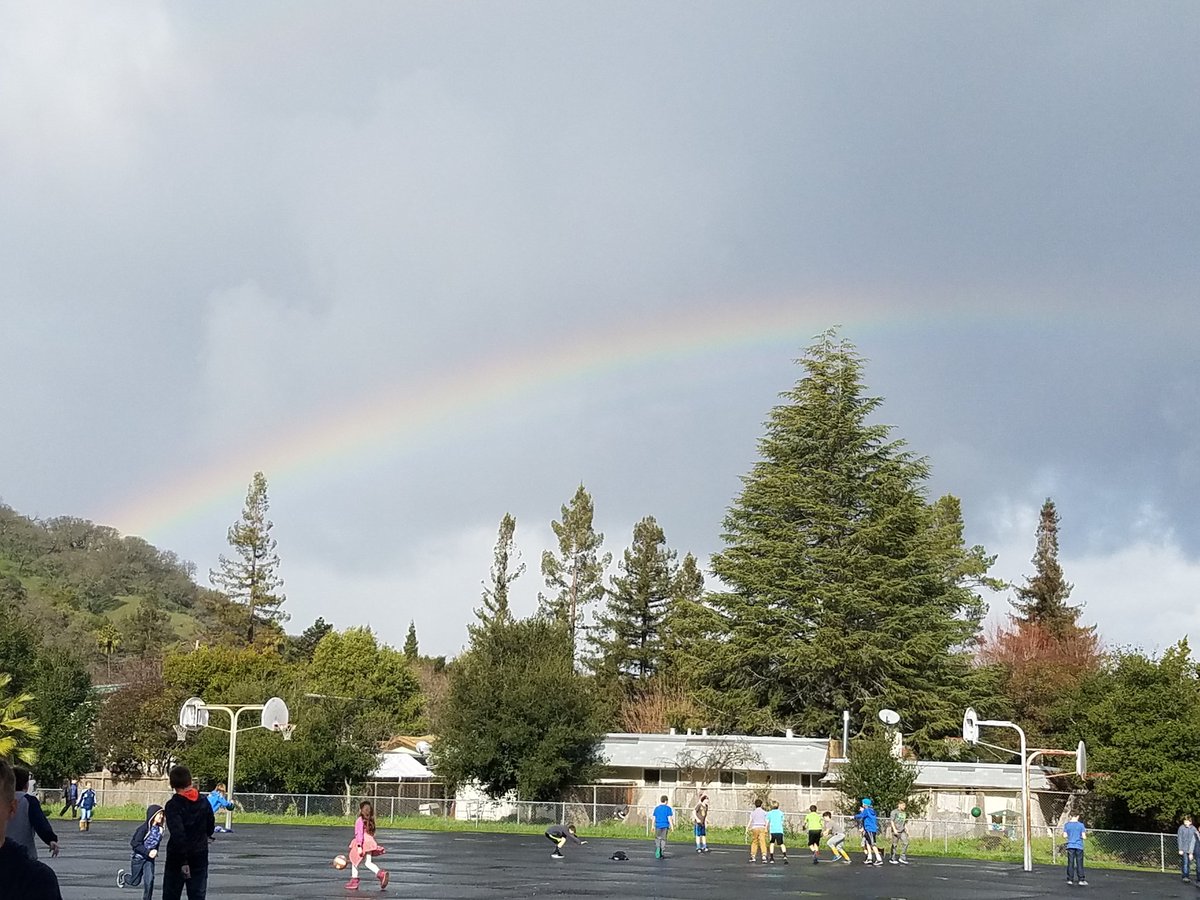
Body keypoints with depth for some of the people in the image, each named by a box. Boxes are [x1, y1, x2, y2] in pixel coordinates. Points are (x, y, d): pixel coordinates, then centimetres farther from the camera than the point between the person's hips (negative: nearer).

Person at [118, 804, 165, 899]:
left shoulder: (159, 829, -5)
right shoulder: (144, 828, -24)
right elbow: (135, 843, -23)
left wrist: (155, 851, 0)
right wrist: (148, 852, -28)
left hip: (149, 859, 4)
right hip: (138, 857, -4)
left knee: (149, 879, -13)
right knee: (135, 881, 12)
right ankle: (122, 875, 43)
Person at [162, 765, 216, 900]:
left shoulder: (172, 805, -15)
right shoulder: (204, 802, 0)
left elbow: (178, 834, -24)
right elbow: (210, 826, 14)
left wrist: (183, 862, -24)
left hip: (177, 858, -4)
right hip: (200, 857, 4)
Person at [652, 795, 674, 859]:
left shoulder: (656, 808, 7)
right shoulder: (668, 808, -3)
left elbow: (654, 818, 9)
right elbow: (669, 818, -7)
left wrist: (653, 826, 17)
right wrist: (672, 826, -3)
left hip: (658, 826, 2)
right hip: (665, 826, -2)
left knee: (657, 838, 13)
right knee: (663, 839, 5)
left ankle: (657, 848, -14)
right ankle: (662, 854, 6)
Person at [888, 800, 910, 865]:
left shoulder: (904, 813, 16)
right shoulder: (894, 812, -3)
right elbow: (891, 821, -8)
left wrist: (906, 829, 13)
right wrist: (894, 829, -17)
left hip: (902, 831, 6)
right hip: (896, 831, -6)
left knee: (905, 842, -9)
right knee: (894, 844, 0)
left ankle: (902, 857, -1)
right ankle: (892, 858, 12)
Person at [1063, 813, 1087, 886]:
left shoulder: (1067, 825, 1)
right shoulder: (1081, 825, -4)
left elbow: (1065, 836, 0)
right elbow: (1083, 836, -6)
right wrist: (1085, 833, 15)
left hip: (1070, 846, 2)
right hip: (1079, 846, -2)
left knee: (1070, 863, 5)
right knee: (1079, 864, 3)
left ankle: (1070, 879, 5)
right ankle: (1081, 880, 3)